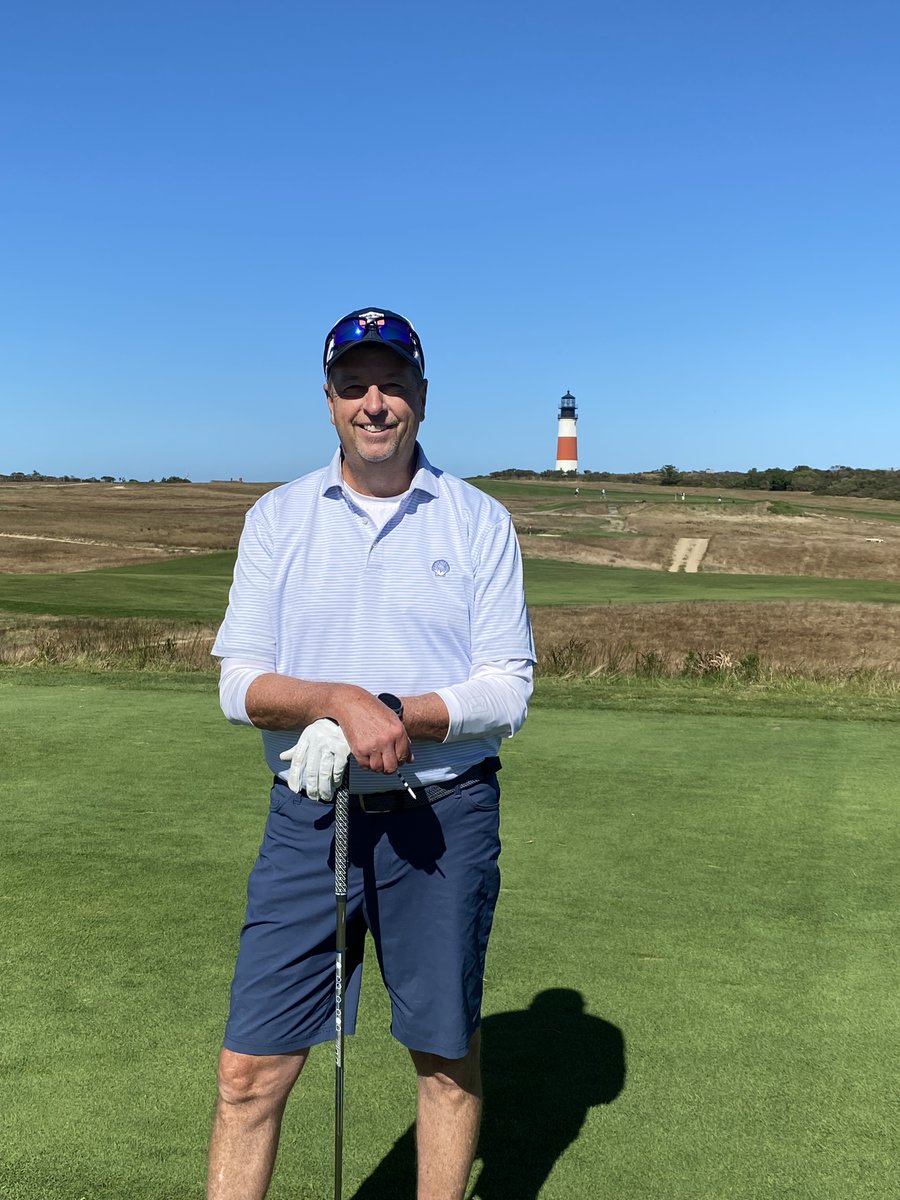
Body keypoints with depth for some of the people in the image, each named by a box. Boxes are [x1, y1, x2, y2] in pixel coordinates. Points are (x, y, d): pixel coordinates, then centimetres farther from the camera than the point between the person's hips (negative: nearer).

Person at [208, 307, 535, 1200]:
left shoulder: (481, 522, 0)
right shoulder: (277, 518, 5)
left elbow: (506, 690, -4)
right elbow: (240, 683, -2)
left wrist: (395, 715, -19)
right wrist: (340, 700, -20)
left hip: (443, 818, 0)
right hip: (308, 817, 1)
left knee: (447, 1055, 13)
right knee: (250, 1069, 2)